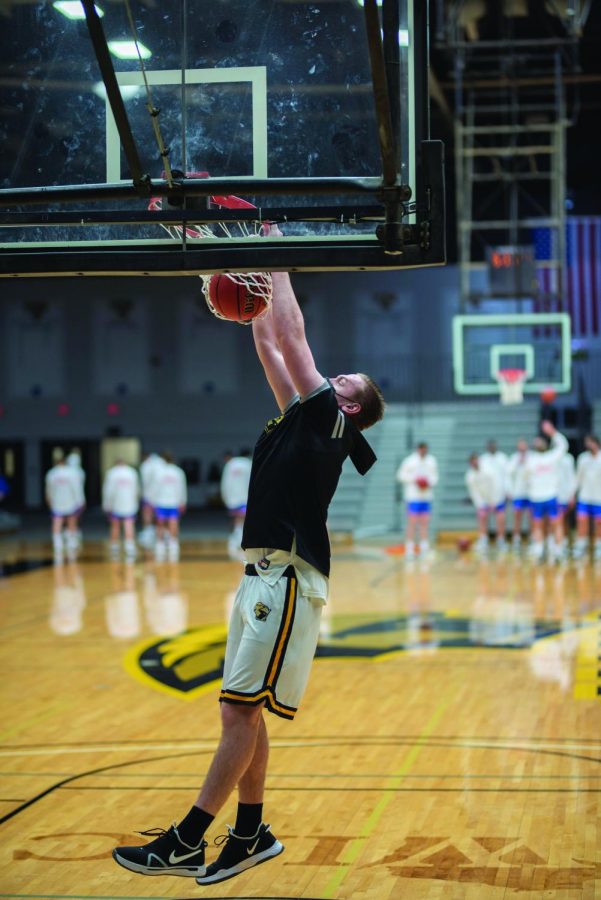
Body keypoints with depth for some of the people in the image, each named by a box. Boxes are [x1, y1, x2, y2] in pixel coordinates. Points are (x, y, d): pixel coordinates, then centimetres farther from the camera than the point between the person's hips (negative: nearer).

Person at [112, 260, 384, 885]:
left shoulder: (331, 423, -2)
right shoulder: (301, 419, 20)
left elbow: (292, 339, -3)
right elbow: (269, 346, 23)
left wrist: (278, 268, 7)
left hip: (288, 579, -9)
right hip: (263, 575, 9)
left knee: (240, 710, -9)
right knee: (241, 711, 10)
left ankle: (186, 843, -9)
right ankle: (251, 835, 19)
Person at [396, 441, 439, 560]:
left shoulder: (431, 460, 11)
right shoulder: (410, 460, -5)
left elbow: (435, 476, 15)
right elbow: (401, 475, -4)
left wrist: (430, 483, -6)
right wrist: (414, 480, -16)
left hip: (426, 496, 5)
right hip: (413, 496, -5)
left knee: (424, 523, 5)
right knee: (412, 522, -8)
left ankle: (424, 549, 10)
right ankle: (409, 549, -6)